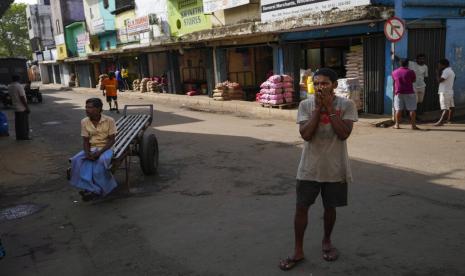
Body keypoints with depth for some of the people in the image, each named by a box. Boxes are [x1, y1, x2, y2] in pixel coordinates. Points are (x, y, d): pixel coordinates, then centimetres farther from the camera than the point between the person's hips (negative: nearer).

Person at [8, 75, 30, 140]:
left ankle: (19, 136, 16)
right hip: (22, 108, -8)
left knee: (18, 123, 12)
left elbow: (11, 96, 14)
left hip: (16, 108, 8)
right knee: (24, 123, -1)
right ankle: (24, 136, 2)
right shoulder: (19, 86, -17)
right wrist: (27, 107, -16)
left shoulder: (9, 87, 7)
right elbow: (22, 98, -20)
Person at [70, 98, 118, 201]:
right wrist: (88, 153, -18)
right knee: (77, 160, -24)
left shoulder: (109, 120, -10)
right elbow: (85, 141, 3)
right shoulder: (84, 122, 1)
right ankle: (92, 188, -24)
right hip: (91, 149, 4)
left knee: (101, 160, -36)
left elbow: (111, 140, -9)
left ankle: (97, 189, -20)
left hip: (105, 148, -4)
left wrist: (100, 152, -22)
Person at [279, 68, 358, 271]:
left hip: (335, 168, 0)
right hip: (309, 167, 1)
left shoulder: (346, 105, -8)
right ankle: (298, 251, 19)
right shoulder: (305, 105, -6)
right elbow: (306, 135, -15)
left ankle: (326, 241, 39)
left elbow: (344, 134, -18)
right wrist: (318, 108, -19)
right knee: (301, 207, 5)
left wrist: (329, 107, -19)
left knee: (330, 207, 14)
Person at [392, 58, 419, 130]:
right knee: (412, 109, 1)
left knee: (398, 109, 7)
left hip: (398, 93, 3)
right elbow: (413, 80, 7)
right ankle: (413, 125, -1)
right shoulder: (410, 72, -7)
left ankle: (397, 124, 9)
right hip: (409, 93, -3)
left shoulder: (394, 72, 4)